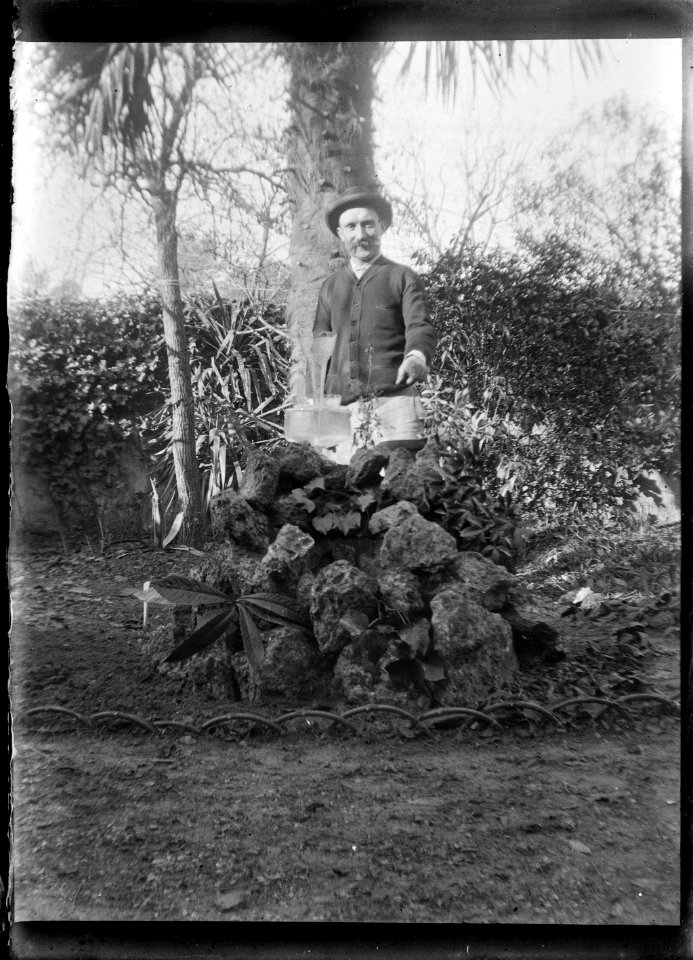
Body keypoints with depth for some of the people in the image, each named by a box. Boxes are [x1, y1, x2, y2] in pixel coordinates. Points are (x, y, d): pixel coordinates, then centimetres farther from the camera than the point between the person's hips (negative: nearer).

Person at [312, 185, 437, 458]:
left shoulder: (403, 278, 10)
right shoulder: (330, 287, 21)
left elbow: (420, 326, -4)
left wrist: (417, 357, -27)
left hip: (394, 398, -3)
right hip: (342, 404, 3)